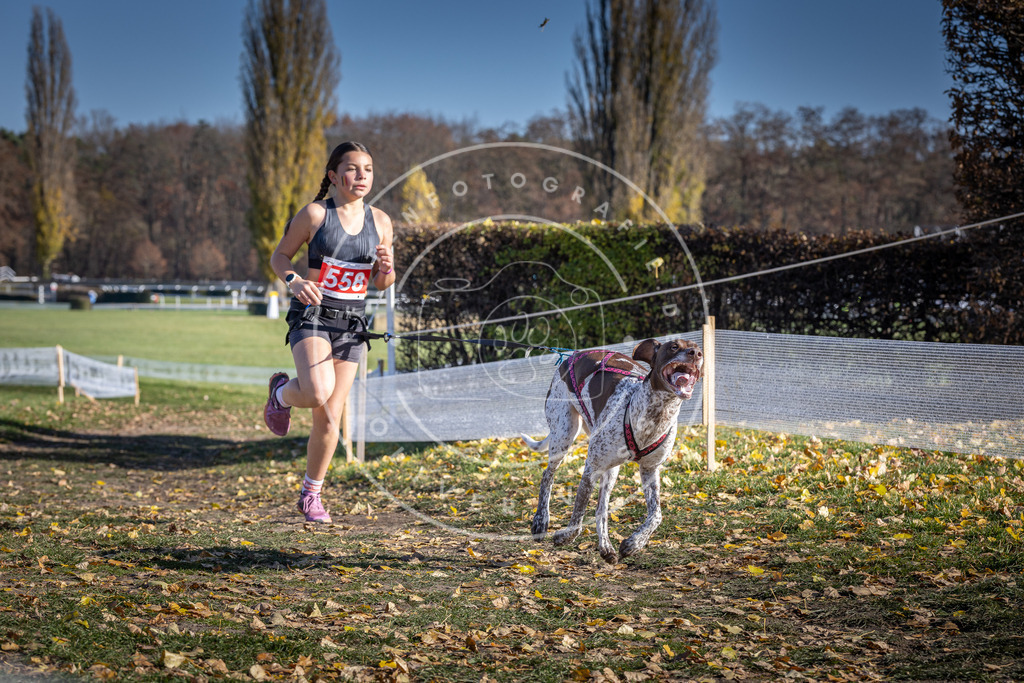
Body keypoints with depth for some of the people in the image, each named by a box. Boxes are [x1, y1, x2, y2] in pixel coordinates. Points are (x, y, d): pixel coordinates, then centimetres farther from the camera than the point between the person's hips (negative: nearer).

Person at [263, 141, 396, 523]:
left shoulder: (379, 221, 6)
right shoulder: (315, 213, -4)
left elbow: (381, 284, 13)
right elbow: (280, 256, 4)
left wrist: (386, 269, -10)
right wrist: (294, 280, -16)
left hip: (351, 323, 4)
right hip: (312, 315, -4)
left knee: (330, 418, 4)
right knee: (317, 394, -28)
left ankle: (311, 494, 22)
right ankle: (281, 392, 8)